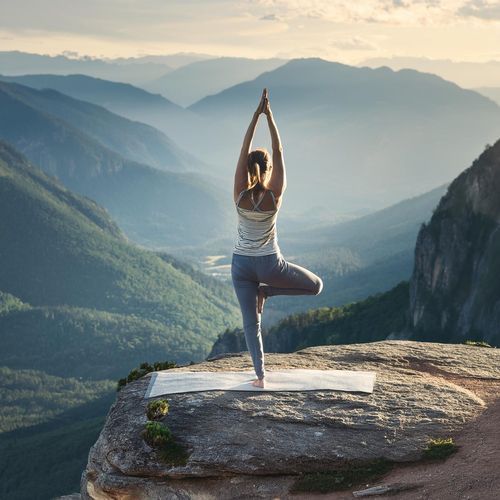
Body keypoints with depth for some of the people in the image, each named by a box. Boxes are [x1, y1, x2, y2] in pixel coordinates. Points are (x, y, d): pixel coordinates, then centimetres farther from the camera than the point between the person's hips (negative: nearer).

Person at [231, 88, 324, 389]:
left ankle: (260, 376, 5)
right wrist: (269, 115, -15)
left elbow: (244, 150, -12)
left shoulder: (240, 195, -13)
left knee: (251, 322, 9)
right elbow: (279, 153, -15)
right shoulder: (275, 195, -16)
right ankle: (266, 291, 6)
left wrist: (257, 114, -13)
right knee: (316, 285, 19)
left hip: (242, 264, 2)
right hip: (269, 264, -2)